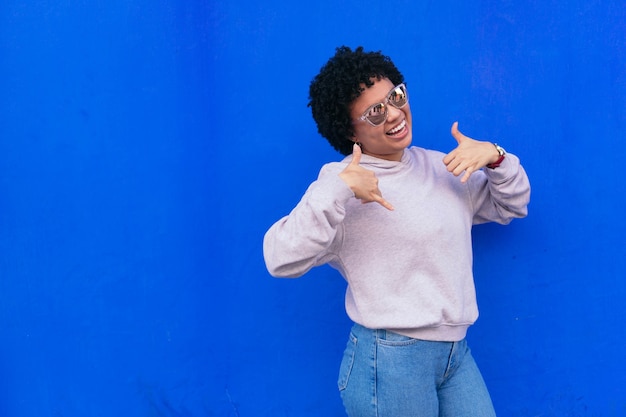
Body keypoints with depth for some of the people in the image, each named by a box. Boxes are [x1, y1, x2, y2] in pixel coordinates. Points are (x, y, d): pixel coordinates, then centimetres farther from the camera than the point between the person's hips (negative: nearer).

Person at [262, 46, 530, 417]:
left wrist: (495, 157, 0)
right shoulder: (342, 181, -11)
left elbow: (512, 206, 19)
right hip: (389, 358, -6)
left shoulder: (442, 168, 9)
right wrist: (337, 190, -30)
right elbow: (282, 260, -22)